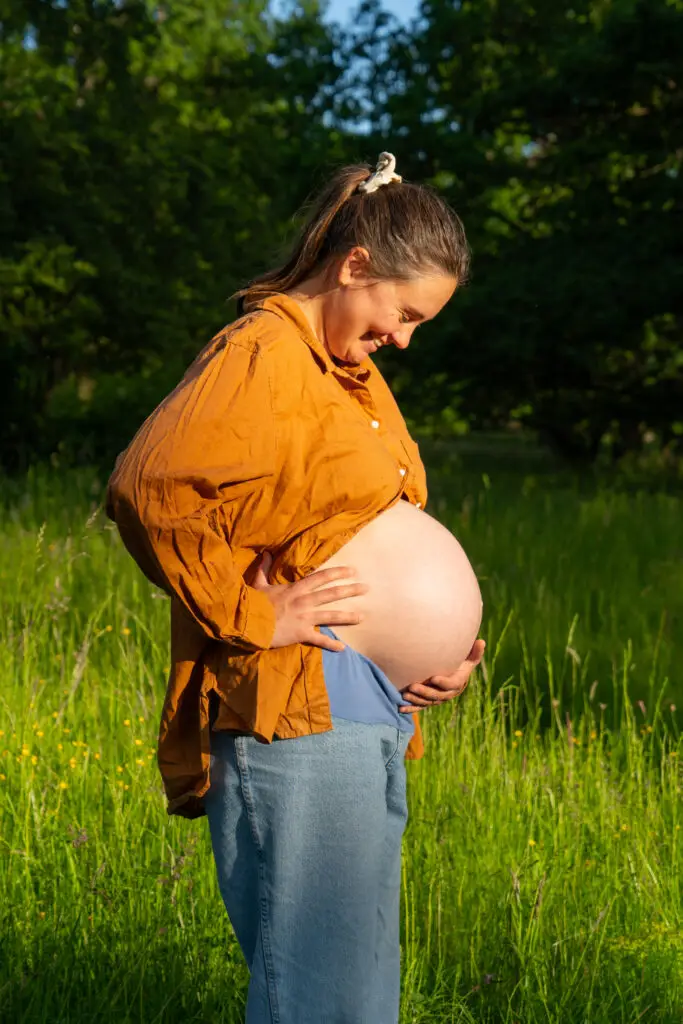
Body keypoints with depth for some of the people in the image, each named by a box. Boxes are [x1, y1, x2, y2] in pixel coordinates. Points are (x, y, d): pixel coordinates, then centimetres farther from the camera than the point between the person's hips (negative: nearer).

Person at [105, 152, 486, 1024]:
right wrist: (255, 618, -19)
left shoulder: (355, 377, 20)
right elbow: (148, 490, -26)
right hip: (295, 714, -10)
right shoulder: (262, 355, -11)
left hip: (372, 715, 10)